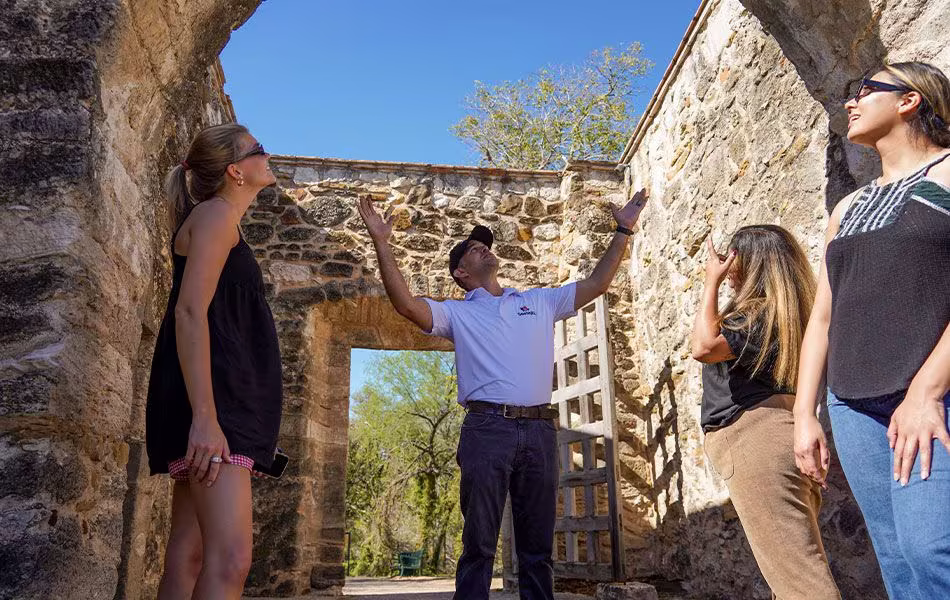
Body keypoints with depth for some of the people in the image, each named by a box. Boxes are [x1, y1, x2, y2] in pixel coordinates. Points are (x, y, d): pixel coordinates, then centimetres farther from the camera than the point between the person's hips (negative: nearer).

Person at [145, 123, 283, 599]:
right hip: (210, 401, -10)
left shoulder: (219, 221, 26)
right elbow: (189, 313, -16)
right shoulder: (216, 212, -3)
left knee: (190, 557, 6)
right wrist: (205, 416, -25)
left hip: (223, 403, 10)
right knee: (231, 558, -18)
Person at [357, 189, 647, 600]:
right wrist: (381, 243, -10)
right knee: (479, 544, 0)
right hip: (488, 429, -3)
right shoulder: (457, 313, 11)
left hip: (539, 431, 3)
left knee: (538, 547, 10)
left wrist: (623, 231, 15)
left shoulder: (539, 301, 20)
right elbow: (406, 304, -4)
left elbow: (596, 284, 18)